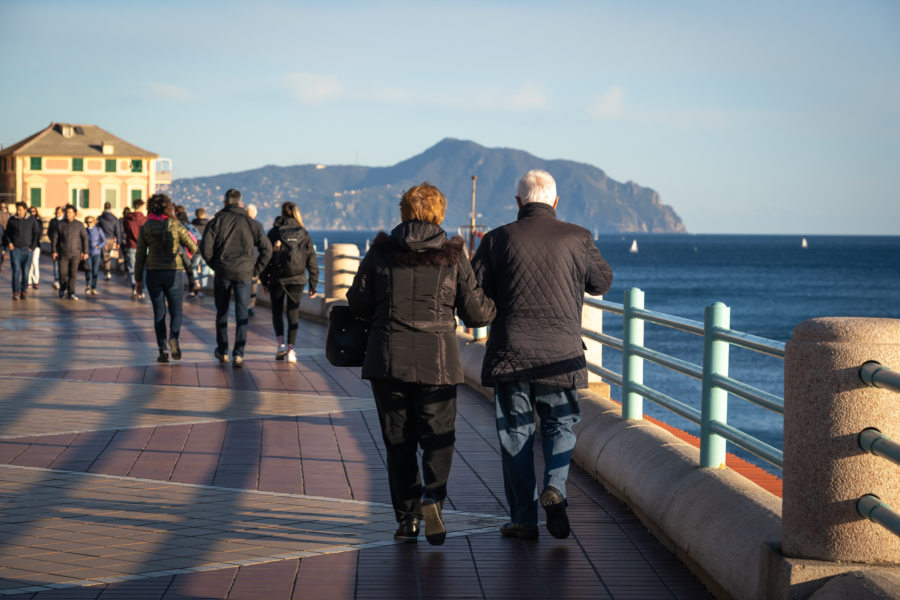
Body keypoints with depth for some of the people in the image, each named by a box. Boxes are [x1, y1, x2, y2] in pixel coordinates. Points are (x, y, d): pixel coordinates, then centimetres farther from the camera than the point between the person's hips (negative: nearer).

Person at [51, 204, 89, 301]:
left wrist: (85, 252, -1)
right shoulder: (60, 224, 1)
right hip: (63, 254, 0)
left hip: (75, 254, 0)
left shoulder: (79, 225, 0)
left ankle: (71, 293, 3)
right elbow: (55, 238, 4)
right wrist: (54, 251, -1)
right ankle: (63, 289, 24)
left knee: (73, 274, -2)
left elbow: (84, 238, 3)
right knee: (62, 273, -1)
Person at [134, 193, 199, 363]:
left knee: (159, 313, 10)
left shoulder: (145, 228, 1)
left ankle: (162, 351, 2)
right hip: (174, 272, -1)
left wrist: (138, 280, 9)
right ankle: (173, 338, -19)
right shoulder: (176, 225, -5)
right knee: (176, 311, 10)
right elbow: (194, 248, -3)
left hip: (153, 273, 2)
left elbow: (140, 256, 2)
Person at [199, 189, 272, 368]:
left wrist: (215, 265, 8)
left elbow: (205, 248, -6)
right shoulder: (251, 223, 4)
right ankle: (238, 354, -11)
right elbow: (266, 249, 1)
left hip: (222, 272, 0)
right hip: (243, 273, 0)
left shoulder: (216, 221, 1)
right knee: (241, 314, 1)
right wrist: (256, 270, 7)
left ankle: (222, 351, 24)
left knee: (221, 312, 15)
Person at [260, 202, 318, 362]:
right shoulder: (304, 234, 4)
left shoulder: (274, 232, -2)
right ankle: (291, 349, -2)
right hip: (297, 279, 1)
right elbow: (312, 261, 3)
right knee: (293, 313, 5)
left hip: (277, 278, -1)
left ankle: (281, 343, -3)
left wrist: (264, 281, 5)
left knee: (277, 311, 13)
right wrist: (313, 285, 8)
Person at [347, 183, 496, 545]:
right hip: (437, 359, -1)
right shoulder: (453, 256, -2)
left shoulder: (380, 251, 0)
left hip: (387, 358, 1)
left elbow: (358, 304, 1)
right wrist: (499, 304, 21)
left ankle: (407, 518, 10)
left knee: (398, 442, 11)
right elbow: (476, 313, 0)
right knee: (438, 438, 10)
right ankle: (433, 496, -16)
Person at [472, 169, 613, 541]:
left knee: (515, 431, 8)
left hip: (510, 352, 0)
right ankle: (555, 486, -11)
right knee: (559, 424, 15)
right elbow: (602, 282, 13)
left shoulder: (498, 239, -2)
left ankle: (523, 518, 7)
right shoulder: (576, 238, -1)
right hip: (561, 352, 0)